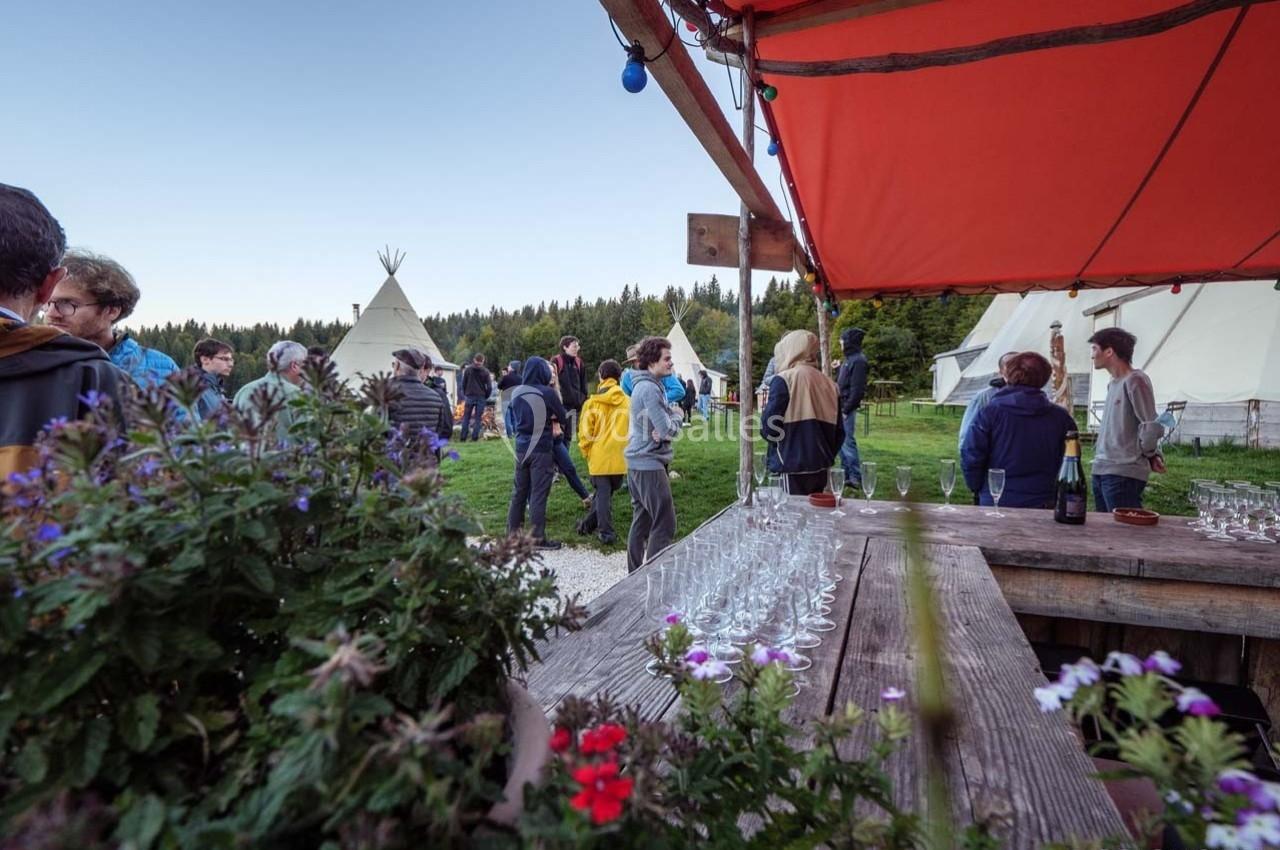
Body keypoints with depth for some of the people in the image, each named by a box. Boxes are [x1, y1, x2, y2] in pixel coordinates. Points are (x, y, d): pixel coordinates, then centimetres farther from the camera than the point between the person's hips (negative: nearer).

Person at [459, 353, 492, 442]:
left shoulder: (467, 369, 2)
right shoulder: (485, 372, -2)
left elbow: (463, 383, 3)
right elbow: (489, 387, -5)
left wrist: (465, 394, 14)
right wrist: (486, 396, 8)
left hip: (469, 396, 1)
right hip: (481, 397, -1)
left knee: (466, 417, 8)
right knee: (478, 418, 4)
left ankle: (463, 437, 4)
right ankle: (475, 437, 0)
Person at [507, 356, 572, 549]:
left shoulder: (516, 393, 2)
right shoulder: (547, 392, -13)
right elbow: (563, 416, -2)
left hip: (521, 448, 5)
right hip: (541, 449, -5)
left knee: (519, 491, 15)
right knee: (538, 494, 0)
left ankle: (512, 532, 23)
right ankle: (538, 538, 5)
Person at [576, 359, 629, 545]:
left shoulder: (593, 402, -5)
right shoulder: (627, 402, 0)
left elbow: (585, 431, -4)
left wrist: (587, 452, 9)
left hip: (599, 456, -2)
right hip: (620, 458, 2)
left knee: (603, 493, 7)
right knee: (606, 492, 16)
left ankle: (607, 533, 6)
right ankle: (588, 524, 24)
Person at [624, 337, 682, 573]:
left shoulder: (645, 385, 14)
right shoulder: (650, 388, -18)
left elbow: (668, 422, 12)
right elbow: (668, 429, -21)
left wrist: (667, 427, -9)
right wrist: (675, 421, -1)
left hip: (638, 463, 10)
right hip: (649, 464, -10)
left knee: (642, 522, 16)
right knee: (665, 525, -5)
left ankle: (635, 576, 24)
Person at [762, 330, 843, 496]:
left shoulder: (784, 380, -9)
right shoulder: (829, 383, 9)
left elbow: (769, 427, -13)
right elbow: (838, 432, 12)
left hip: (791, 467, -6)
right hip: (820, 468, 6)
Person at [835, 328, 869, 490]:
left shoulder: (858, 361, -13)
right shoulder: (849, 359, 16)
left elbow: (857, 389, -18)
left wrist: (846, 409, -19)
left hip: (848, 408, -10)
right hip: (841, 406, 10)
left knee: (848, 442, -8)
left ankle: (856, 477, -3)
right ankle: (847, 474, 21)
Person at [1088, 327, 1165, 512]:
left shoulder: (1135, 380, -10)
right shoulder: (1113, 384, 16)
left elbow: (1152, 426, -13)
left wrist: (1149, 454, 3)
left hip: (1123, 474, -9)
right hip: (1101, 470, 9)